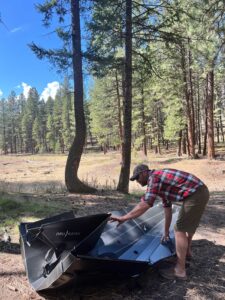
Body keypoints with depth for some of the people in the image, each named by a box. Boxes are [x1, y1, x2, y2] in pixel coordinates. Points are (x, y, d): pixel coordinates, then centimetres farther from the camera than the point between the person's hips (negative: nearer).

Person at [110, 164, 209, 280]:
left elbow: (144, 205, -21)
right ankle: (187, 251, 53)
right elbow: (167, 207, 20)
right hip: (200, 192, 11)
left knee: (179, 230, -4)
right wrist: (166, 231, 24)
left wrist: (123, 218, -15)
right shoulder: (160, 178, 17)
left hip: (195, 195, -11)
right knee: (189, 224, 29)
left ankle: (180, 270, 5)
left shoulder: (154, 177, -12)